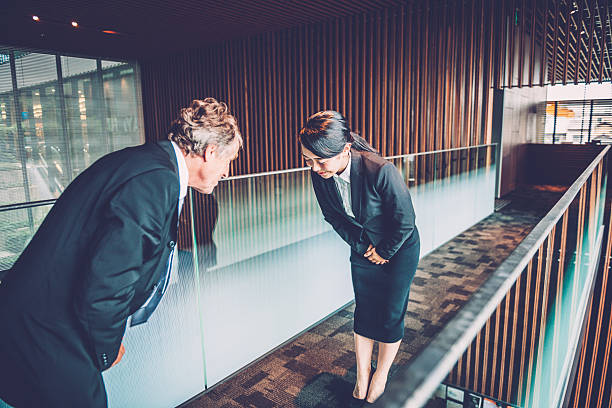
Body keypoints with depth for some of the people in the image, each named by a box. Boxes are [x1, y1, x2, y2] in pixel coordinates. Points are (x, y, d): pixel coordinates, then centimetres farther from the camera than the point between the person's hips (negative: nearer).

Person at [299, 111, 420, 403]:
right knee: (363, 313, 11)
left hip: (399, 248, -4)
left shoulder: (381, 171, -35)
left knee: (390, 316, 7)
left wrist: (383, 252, -10)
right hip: (363, 249, 4)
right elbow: (333, 216, -1)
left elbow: (405, 220, -22)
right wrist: (361, 246, -5)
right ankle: (362, 376, 31)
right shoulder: (320, 175, -19)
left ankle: (381, 374, 32)